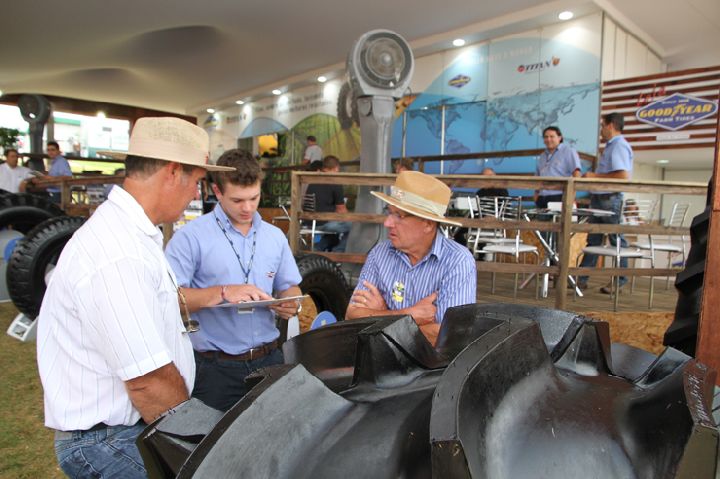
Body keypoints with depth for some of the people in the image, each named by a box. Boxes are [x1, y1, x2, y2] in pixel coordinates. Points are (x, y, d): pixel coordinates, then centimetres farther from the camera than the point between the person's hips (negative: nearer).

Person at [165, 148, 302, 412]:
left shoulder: (275, 237, 9)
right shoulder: (191, 237, -8)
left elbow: (289, 288, 15)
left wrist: (291, 305, -7)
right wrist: (222, 292, -25)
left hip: (269, 359, 5)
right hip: (215, 367, -4)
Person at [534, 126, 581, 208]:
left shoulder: (568, 151, 1)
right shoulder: (542, 156, 21)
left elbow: (576, 173, -8)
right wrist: (536, 194, 11)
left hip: (560, 198, -6)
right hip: (542, 198, 6)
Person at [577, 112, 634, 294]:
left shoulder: (619, 146, -12)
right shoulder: (611, 146, 19)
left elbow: (623, 176, -23)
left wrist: (596, 176, -16)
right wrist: (593, 176, 13)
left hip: (611, 199, -10)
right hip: (599, 198, 10)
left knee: (616, 240, 1)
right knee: (593, 239, 8)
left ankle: (619, 281, 10)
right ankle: (581, 278, 12)